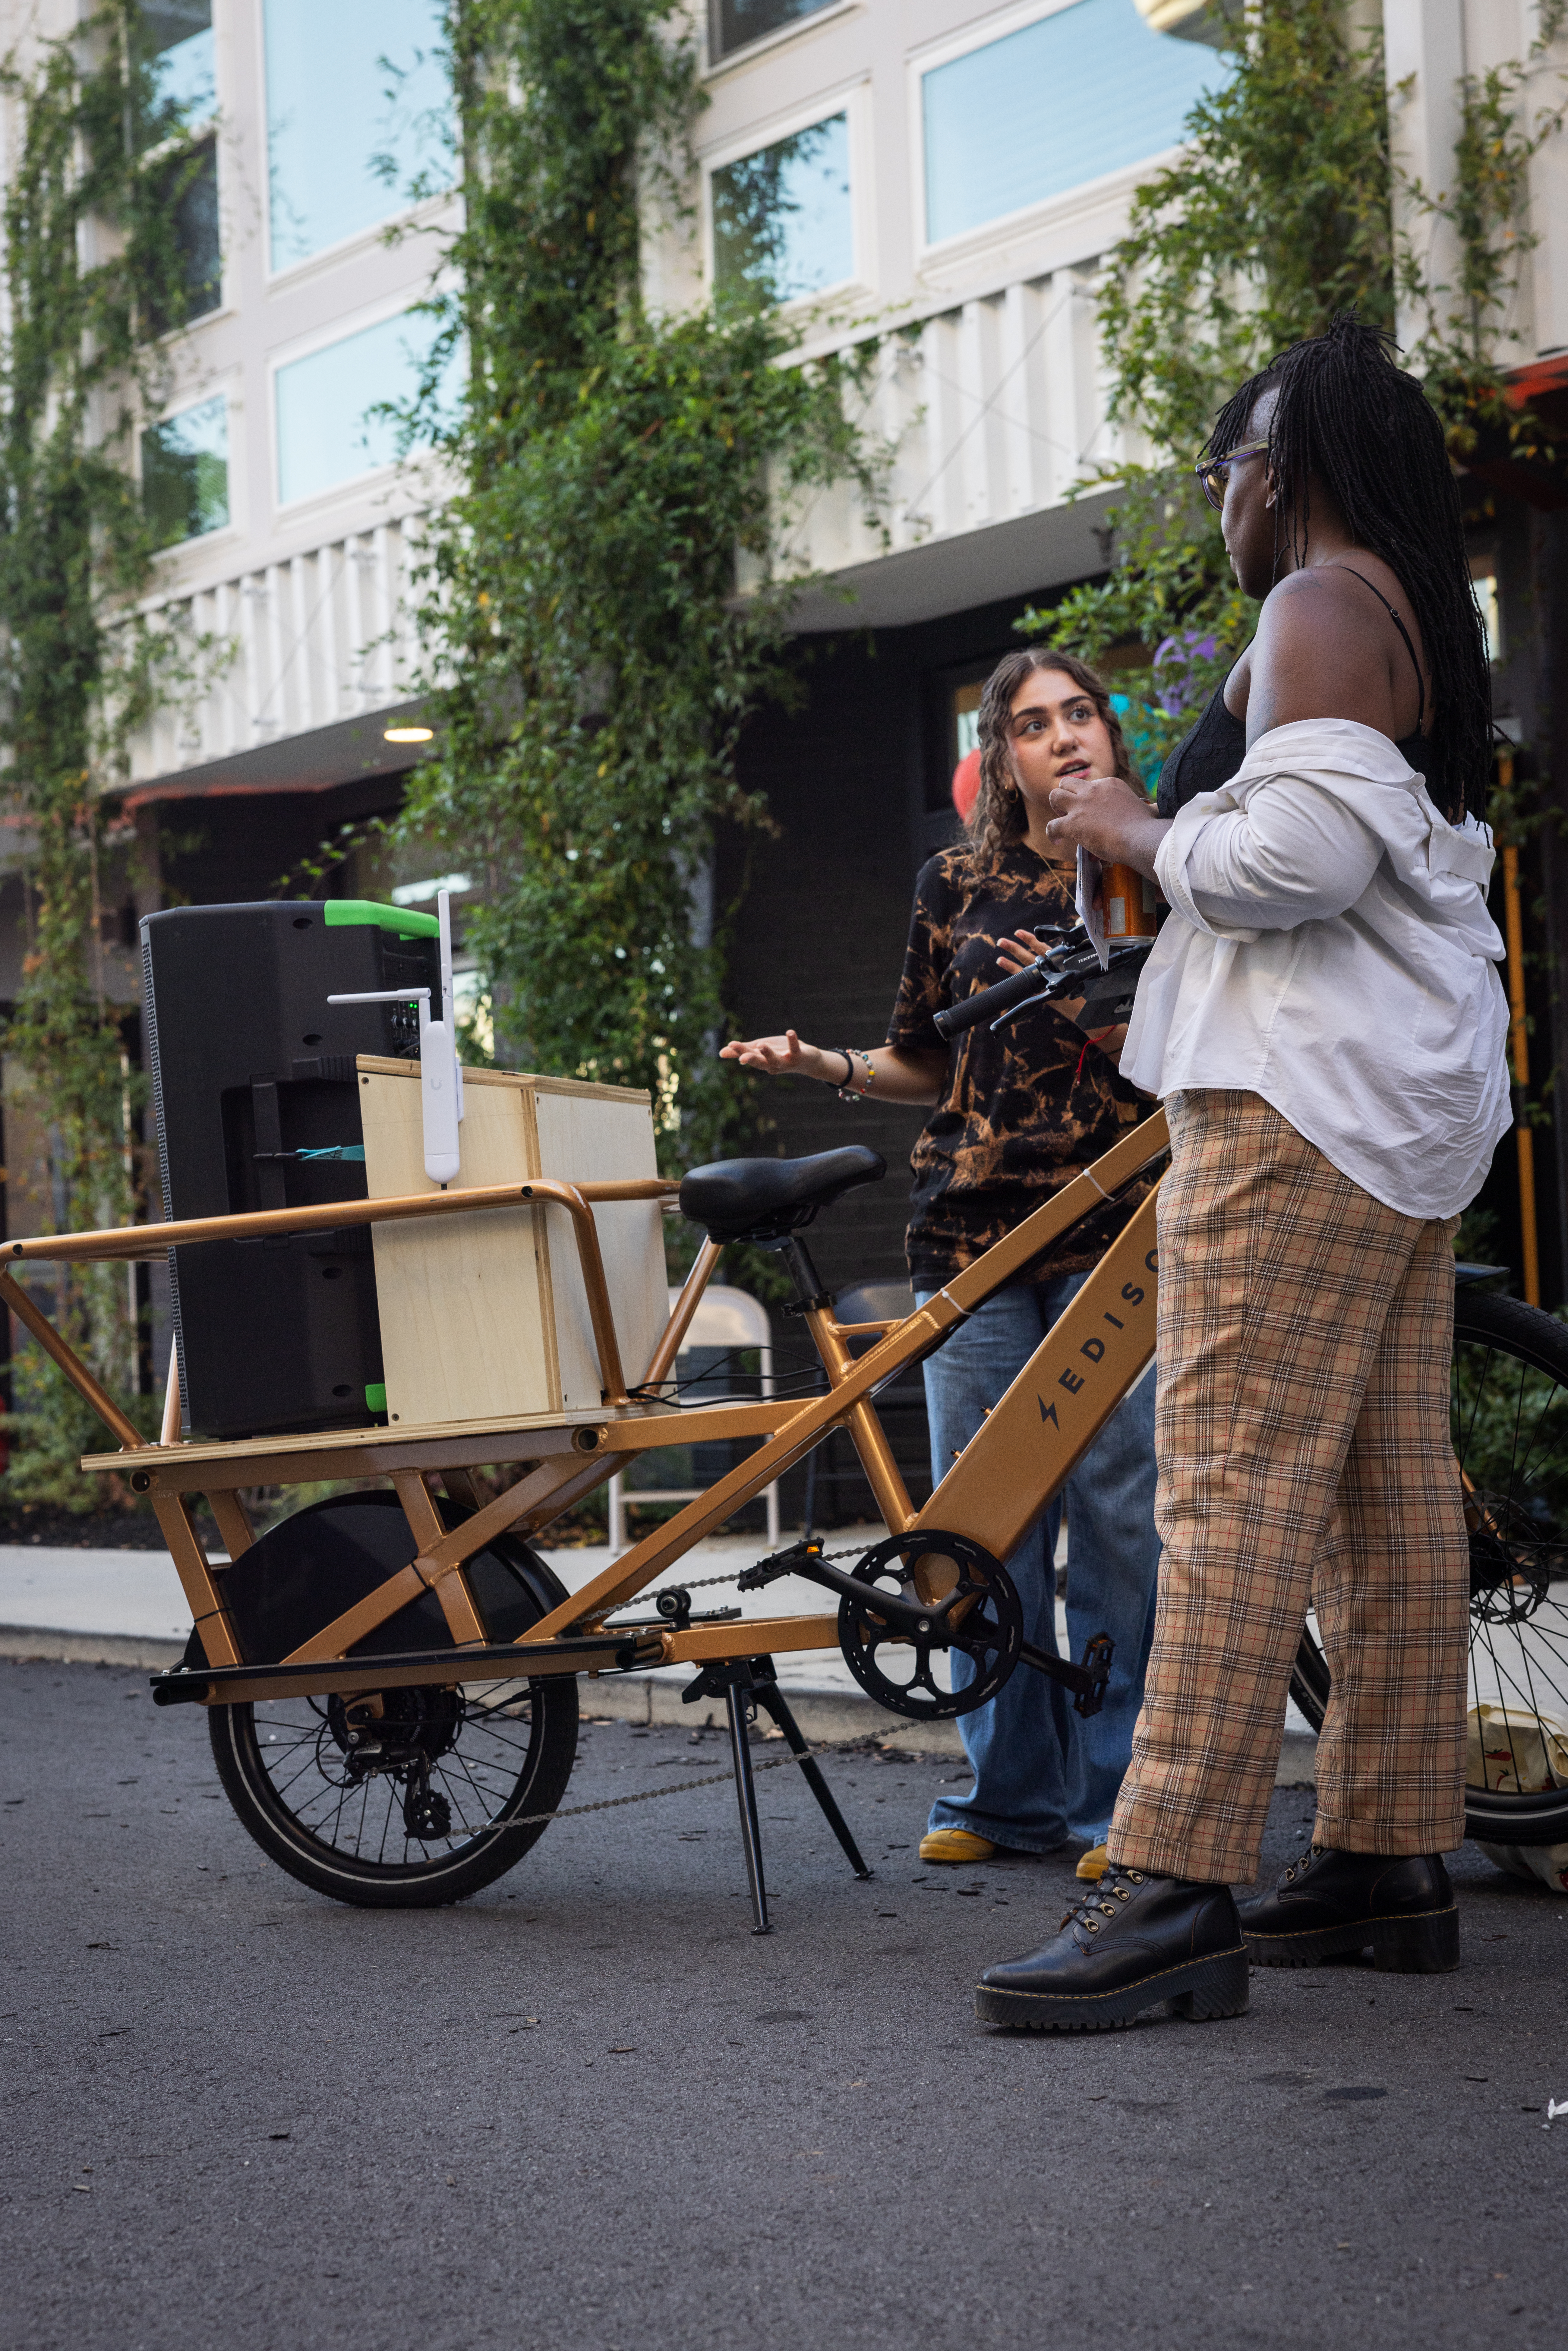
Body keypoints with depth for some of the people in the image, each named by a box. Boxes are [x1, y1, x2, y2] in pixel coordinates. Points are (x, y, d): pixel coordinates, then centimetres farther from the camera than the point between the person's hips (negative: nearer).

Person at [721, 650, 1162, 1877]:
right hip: (974, 1224, 3)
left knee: (1120, 1514, -7)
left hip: (1114, 1228, -2)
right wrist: (829, 1064, 4)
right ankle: (1012, 1791, 13)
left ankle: (1120, 1797, 3)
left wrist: (1087, 1002, -12)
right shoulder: (957, 884, 12)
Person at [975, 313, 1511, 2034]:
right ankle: (1391, 1859, 13)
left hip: (1300, 1105, -11)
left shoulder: (1322, 606, -9)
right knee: (1389, 1488, 9)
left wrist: (1138, 828, -6)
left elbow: (1299, 854, -22)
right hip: (1410, 1105, 11)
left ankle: (1176, 1891, -18)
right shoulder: (1427, 629, 23)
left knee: (1238, 1478, -15)